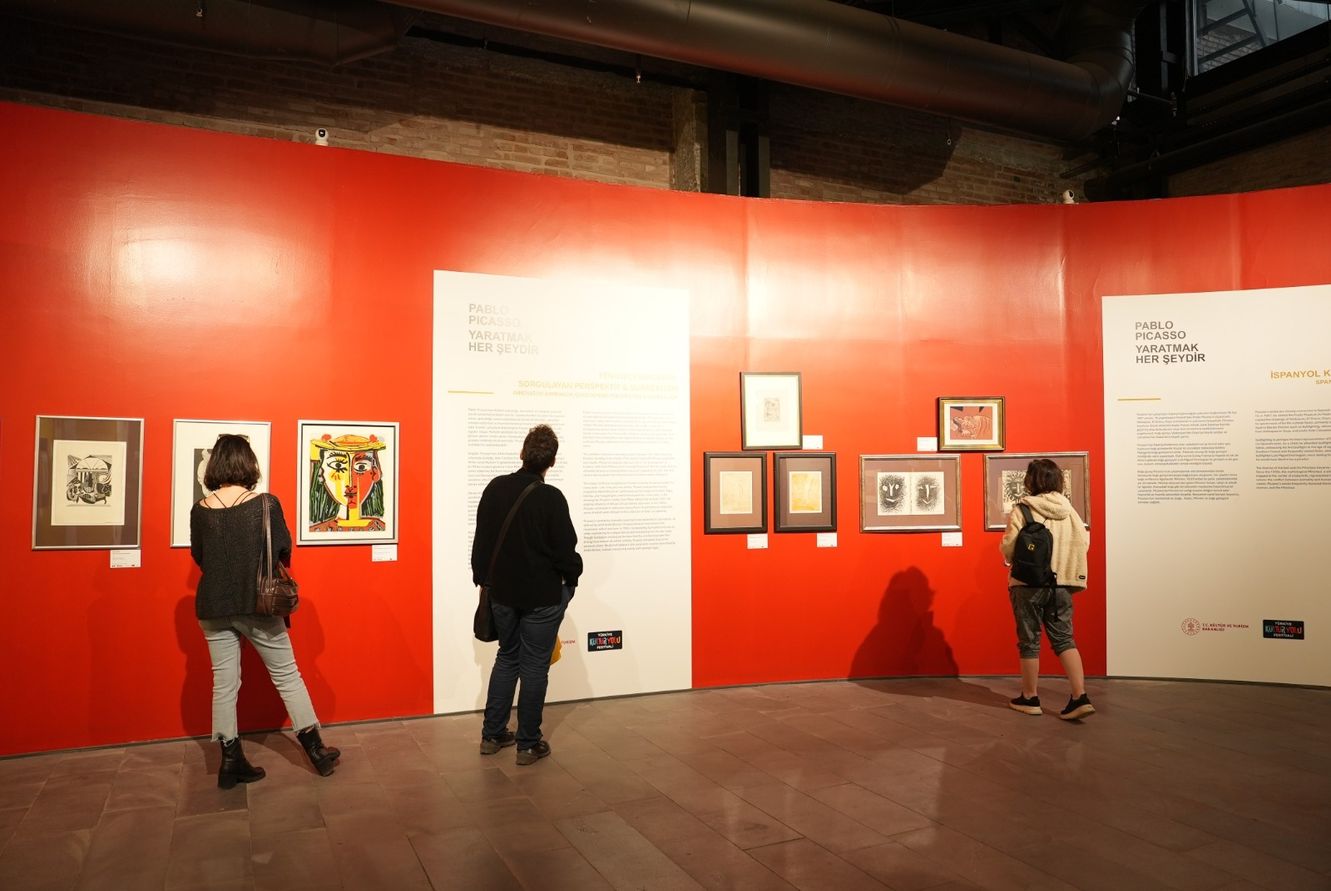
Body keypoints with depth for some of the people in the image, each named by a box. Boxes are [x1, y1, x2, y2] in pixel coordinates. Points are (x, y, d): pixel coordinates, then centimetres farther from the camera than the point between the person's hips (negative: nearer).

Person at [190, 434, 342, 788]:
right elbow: (283, 554, -6)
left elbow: (199, 557, 9)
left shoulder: (200, 510, -3)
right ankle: (316, 750, 16)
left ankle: (231, 762, 16)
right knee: (287, 676, 9)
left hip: (214, 607, 3)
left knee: (224, 684, 11)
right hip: (258, 605, -3)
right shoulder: (265, 503, -11)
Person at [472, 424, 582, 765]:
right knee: (535, 667, 7)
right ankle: (528, 744, 15)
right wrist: (572, 578, 6)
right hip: (542, 597, -5)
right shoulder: (551, 498, -19)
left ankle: (492, 734, 26)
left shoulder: (496, 488, -4)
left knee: (507, 658, 20)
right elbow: (566, 550, -14)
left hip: (502, 593, 5)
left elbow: (481, 541, 4)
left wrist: (482, 578, 17)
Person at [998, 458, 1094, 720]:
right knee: (1064, 639, 10)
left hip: (1028, 583, -4)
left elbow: (1009, 548, -15)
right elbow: (1084, 542, 2)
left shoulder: (1022, 509, -11)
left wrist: (1008, 557, 8)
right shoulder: (1067, 508, 2)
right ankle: (1080, 697, 0)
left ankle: (1030, 698, 18)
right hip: (1061, 583, 4)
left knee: (1029, 641, 8)